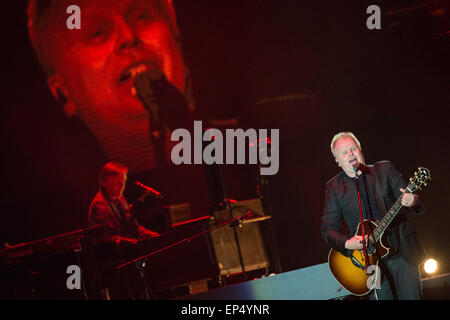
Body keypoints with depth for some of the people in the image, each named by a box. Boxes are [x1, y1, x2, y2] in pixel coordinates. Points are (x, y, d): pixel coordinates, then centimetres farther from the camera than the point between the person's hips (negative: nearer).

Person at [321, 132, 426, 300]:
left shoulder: (384, 169, 4)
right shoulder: (334, 187, 4)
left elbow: (406, 197, -2)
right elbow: (328, 229, 2)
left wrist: (412, 201, -27)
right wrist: (347, 243, -17)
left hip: (402, 251, 0)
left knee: (411, 296, -3)